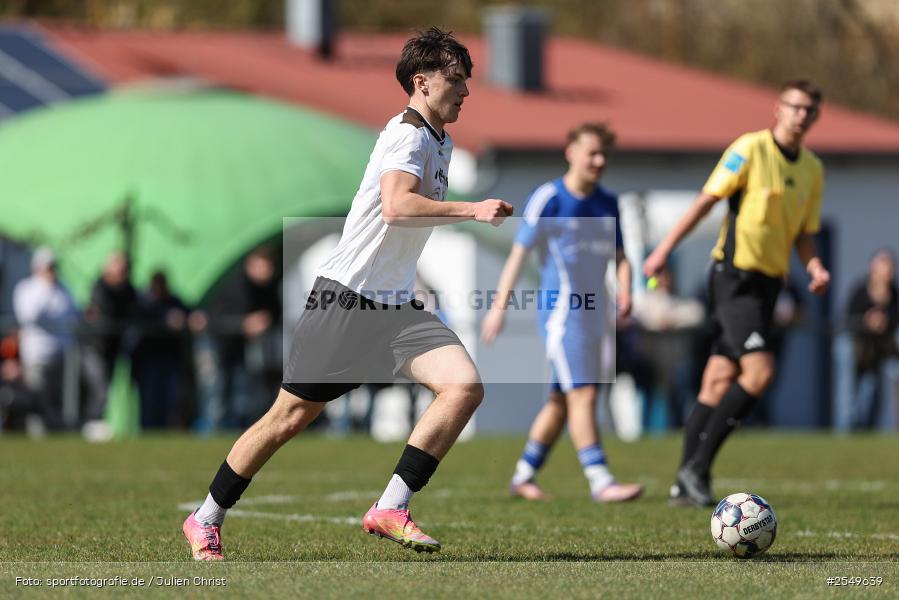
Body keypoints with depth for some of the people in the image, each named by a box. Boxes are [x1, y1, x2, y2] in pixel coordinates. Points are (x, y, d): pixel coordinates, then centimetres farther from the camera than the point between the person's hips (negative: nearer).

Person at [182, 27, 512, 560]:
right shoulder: (408, 134, -14)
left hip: (398, 306, 8)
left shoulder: (442, 144, 15)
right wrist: (471, 210, -34)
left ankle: (391, 510, -14)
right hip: (345, 297, -8)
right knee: (290, 418, -1)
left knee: (465, 388, -15)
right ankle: (206, 520, 17)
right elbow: (396, 206, -33)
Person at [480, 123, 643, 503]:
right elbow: (520, 251, -7)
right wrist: (500, 304, -11)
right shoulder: (549, 198, -7)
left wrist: (624, 291, -4)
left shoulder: (607, 203, 12)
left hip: (592, 311, 7)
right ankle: (600, 481, -17)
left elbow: (618, 255, 16)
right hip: (561, 310, -7)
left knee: (562, 399, 11)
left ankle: (524, 476, 22)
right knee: (583, 393, -14)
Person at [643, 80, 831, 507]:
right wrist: (663, 251, -12)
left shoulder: (812, 170, 13)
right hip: (735, 274, -7)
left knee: (719, 381, 7)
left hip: (768, 281, 7)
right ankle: (697, 466, -11)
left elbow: (804, 233, 19)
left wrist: (815, 267, -1)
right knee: (759, 370, -19)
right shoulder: (751, 149, -8)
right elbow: (706, 201, -8)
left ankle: (687, 484, 9)